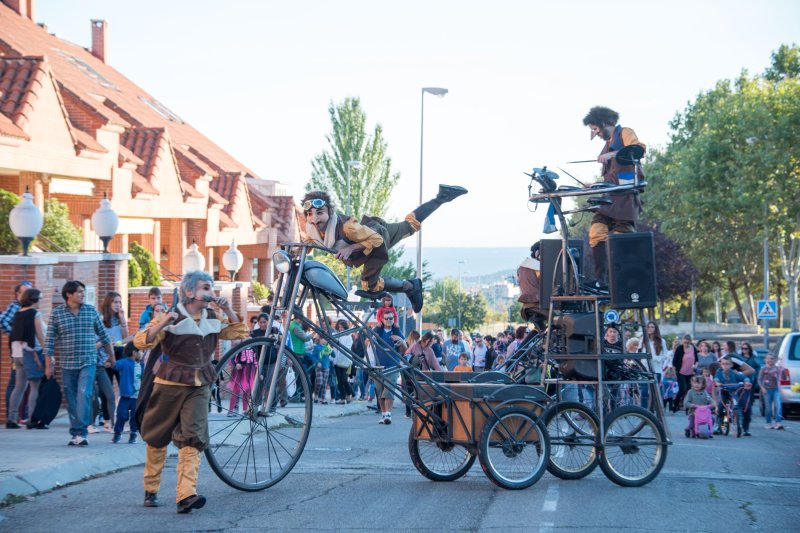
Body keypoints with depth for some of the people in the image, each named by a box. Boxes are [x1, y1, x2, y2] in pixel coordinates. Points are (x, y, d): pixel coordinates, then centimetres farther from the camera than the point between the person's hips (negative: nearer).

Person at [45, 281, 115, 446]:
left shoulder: (91, 310, 4)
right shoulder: (56, 313, -1)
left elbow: (103, 335, 13)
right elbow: (50, 341, 1)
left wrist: (111, 356, 18)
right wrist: (48, 365, -2)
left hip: (88, 362, -1)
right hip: (67, 364, 1)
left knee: (84, 395, -15)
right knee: (71, 400, 5)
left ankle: (82, 432, -15)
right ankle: (76, 432, 14)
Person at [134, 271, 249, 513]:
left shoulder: (211, 319, 7)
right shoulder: (173, 318, -9)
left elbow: (240, 333, 11)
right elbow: (141, 342, -18)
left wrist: (229, 310, -3)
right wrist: (162, 324, -33)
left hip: (199, 387, 3)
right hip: (170, 384, -3)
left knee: (193, 438, -12)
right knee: (157, 438, 8)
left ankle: (186, 495, -21)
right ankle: (151, 490, 25)